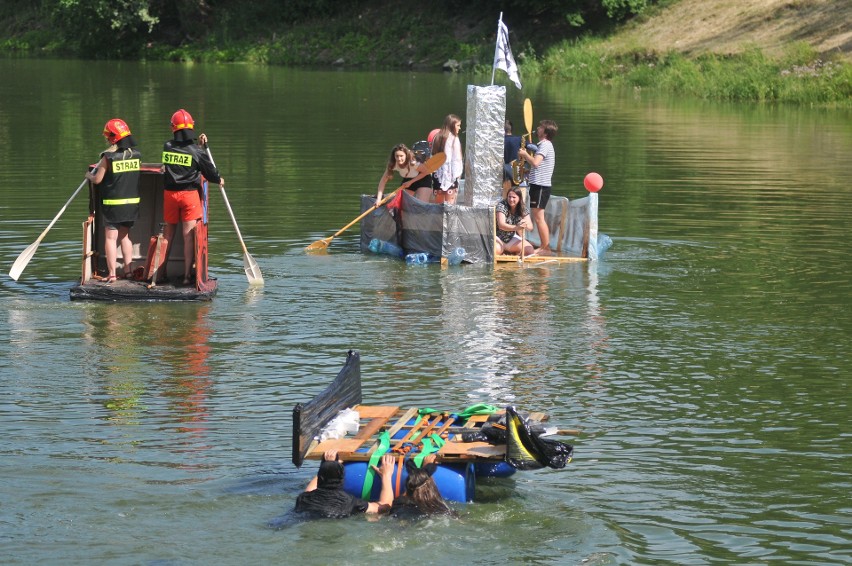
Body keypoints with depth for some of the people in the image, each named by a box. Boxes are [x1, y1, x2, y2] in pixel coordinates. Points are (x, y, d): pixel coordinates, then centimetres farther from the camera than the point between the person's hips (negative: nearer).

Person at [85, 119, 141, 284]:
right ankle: (128, 270, 17)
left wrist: (89, 175, 13)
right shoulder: (136, 154, 0)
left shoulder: (108, 157, -14)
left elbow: (97, 179, -10)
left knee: (110, 237, 2)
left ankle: (112, 273, -1)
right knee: (124, 235, 18)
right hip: (132, 202, 5)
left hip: (113, 203, -5)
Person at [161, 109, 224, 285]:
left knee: (169, 232, 16)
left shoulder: (167, 147, -3)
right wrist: (219, 180, 17)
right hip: (190, 194, -3)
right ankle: (187, 276, -4)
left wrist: (199, 145, 15)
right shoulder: (196, 151, -11)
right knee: (189, 236, -1)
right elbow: (210, 171, -2)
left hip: (170, 194, 3)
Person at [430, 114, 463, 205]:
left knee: (438, 202, 10)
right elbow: (457, 158, -10)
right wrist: (458, 173, -4)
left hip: (438, 173, 6)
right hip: (450, 174, -6)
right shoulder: (453, 139, -9)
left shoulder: (437, 138, 9)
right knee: (450, 202, -5)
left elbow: (433, 154, 8)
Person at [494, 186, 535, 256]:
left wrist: (526, 225, -34)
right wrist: (516, 228, -48)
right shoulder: (502, 206, -18)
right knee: (494, 251, -38)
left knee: (530, 251, -16)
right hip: (499, 238, -5)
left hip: (512, 239, 5)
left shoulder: (523, 209, -3)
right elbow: (501, 225, -30)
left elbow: (530, 226, -7)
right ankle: (502, 251, -2)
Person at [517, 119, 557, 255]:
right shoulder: (544, 145, 19)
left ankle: (546, 248, -9)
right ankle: (544, 247, 15)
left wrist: (525, 154, -10)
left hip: (540, 186, -10)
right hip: (538, 185, 10)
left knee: (539, 217, -9)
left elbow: (535, 162, -26)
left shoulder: (545, 145, -13)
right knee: (538, 217, 13)